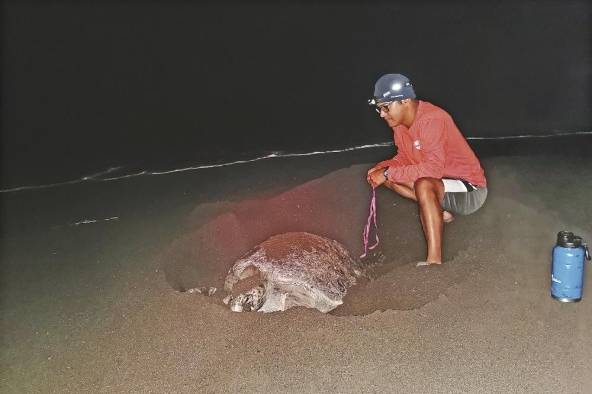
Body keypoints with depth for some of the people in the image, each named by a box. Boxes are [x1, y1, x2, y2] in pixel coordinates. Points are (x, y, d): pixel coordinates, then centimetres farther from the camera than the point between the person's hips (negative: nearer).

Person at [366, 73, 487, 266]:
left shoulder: (432, 119, -27)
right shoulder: (400, 121, -3)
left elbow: (434, 168, -35)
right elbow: (404, 158, 8)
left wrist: (388, 173, -31)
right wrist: (382, 168, -12)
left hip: (470, 189, -9)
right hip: (438, 181, 9)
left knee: (423, 185, -37)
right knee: (389, 176, 0)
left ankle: (434, 260, -34)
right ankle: (438, 211, 3)